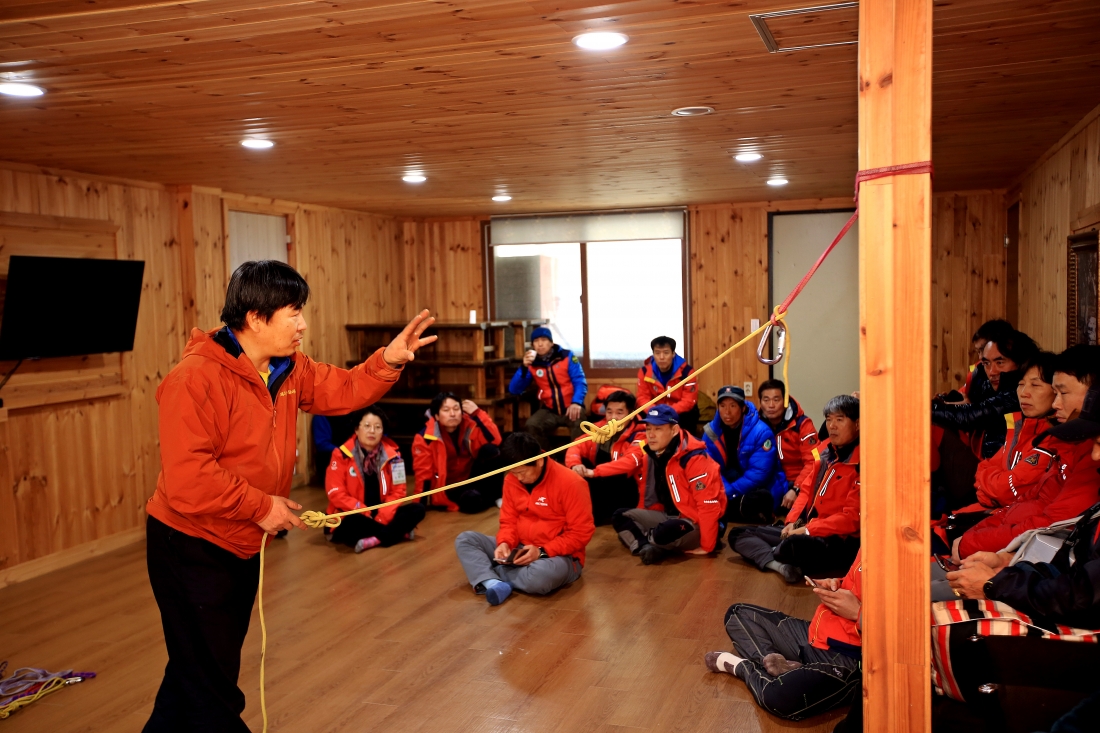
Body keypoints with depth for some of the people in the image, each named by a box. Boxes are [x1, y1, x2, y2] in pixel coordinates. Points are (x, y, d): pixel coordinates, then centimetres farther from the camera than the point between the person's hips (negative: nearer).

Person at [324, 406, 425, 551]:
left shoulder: (392, 454, -2)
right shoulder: (342, 455, -9)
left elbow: (397, 490, -1)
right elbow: (336, 493, -13)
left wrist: (382, 516, -18)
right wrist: (367, 514, -20)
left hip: (382, 516, 3)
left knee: (417, 509, -17)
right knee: (350, 525, -37)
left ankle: (375, 539, -27)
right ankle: (400, 532, -20)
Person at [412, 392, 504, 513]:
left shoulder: (471, 425, -9)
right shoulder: (425, 437, -15)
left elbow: (495, 441, -23)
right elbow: (423, 472, -13)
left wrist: (477, 413, -24)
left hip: (472, 479, 3)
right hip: (448, 486, -3)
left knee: (490, 450, -23)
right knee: (473, 500, -35)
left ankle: (494, 495, -6)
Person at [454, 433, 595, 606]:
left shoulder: (570, 483, -18)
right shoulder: (512, 480, 0)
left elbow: (581, 533, -17)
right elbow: (509, 521, 7)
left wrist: (542, 552, -22)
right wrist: (505, 543, -15)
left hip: (558, 555, -6)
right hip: (520, 549, 6)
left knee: (540, 576, -41)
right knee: (465, 540, -7)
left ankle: (489, 572, -14)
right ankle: (492, 583, -32)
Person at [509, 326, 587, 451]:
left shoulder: (567, 356, -1)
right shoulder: (532, 363, 3)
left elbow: (580, 382, -7)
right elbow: (514, 390, -2)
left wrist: (576, 402, -27)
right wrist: (524, 367, -16)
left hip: (570, 408, -2)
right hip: (549, 410, 2)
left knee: (579, 423, -34)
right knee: (531, 426, -25)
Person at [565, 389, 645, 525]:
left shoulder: (639, 436, -16)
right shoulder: (600, 428, 1)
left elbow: (630, 462, -33)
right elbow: (576, 447, -5)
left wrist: (594, 472, -42)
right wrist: (575, 464, -29)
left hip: (624, 493, -5)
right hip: (599, 485, 5)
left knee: (611, 478, -34)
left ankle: (594, 515, -13)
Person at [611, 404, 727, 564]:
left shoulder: (693, 458, -24)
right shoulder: (648, 456, 2)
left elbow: (709, 504, -26)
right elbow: (646, 496, 13)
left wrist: (706, 546, -23)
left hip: (696, 524, -8)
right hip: (669, 516, 8)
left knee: (664, 534, -37)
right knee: (620, 516, -5)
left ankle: (646, 538, -5)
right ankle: (645, 547, -26)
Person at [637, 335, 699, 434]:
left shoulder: (685, 371, -19)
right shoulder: (645, 371, -11)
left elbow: (689, 400, -22)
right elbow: (643, 397, -10)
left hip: (681, 412, -2)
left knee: (688, 418, -31)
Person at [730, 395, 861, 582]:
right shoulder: (825, 452, 12)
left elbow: (852, 518, -18)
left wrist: (807, 530, -17)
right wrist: (793, 521, 1)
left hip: (841, 544, -9)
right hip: (808, 532, 9)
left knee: (792, 545, -40)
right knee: (739, 534, 4)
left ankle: (775, 555, -4)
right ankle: (782, 566, -21)